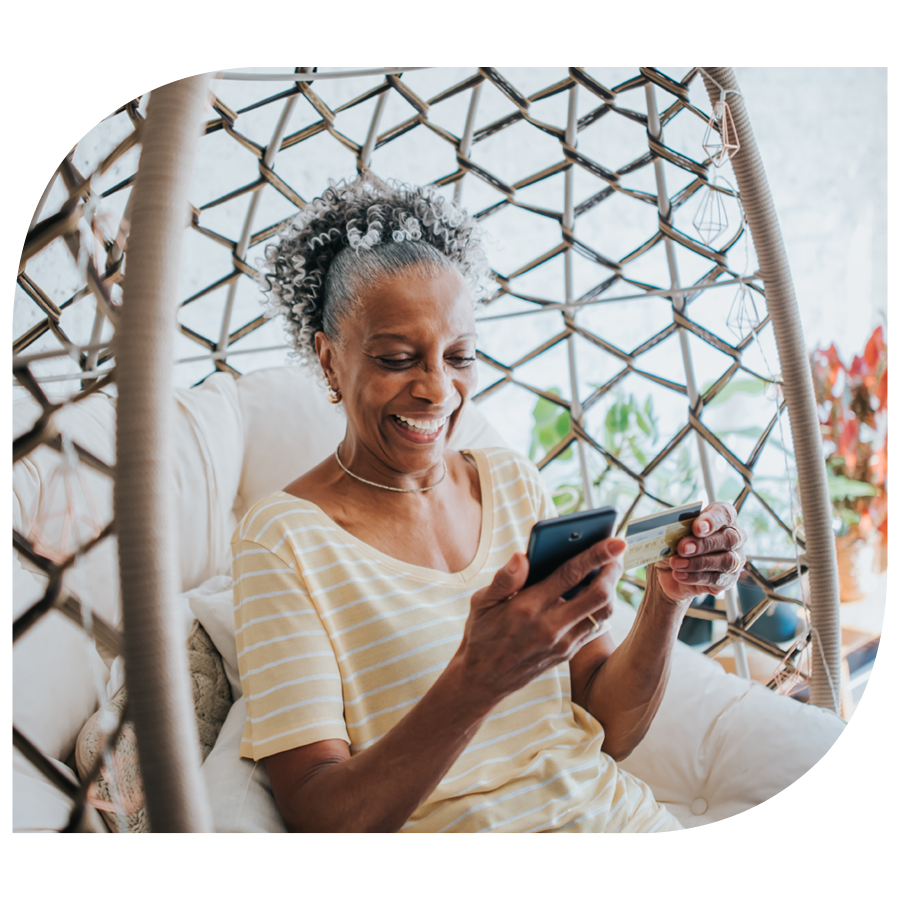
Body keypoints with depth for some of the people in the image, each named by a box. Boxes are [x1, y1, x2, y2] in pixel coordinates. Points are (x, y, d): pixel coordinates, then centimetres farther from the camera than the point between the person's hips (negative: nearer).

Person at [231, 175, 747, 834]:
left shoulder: (513, 483, 6)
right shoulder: (283, 539, -8)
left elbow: (611, 730, 6)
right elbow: (319, 821, -14)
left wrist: (667, 601, -11)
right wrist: (475, 681, -28)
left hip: (615, 816, 4)